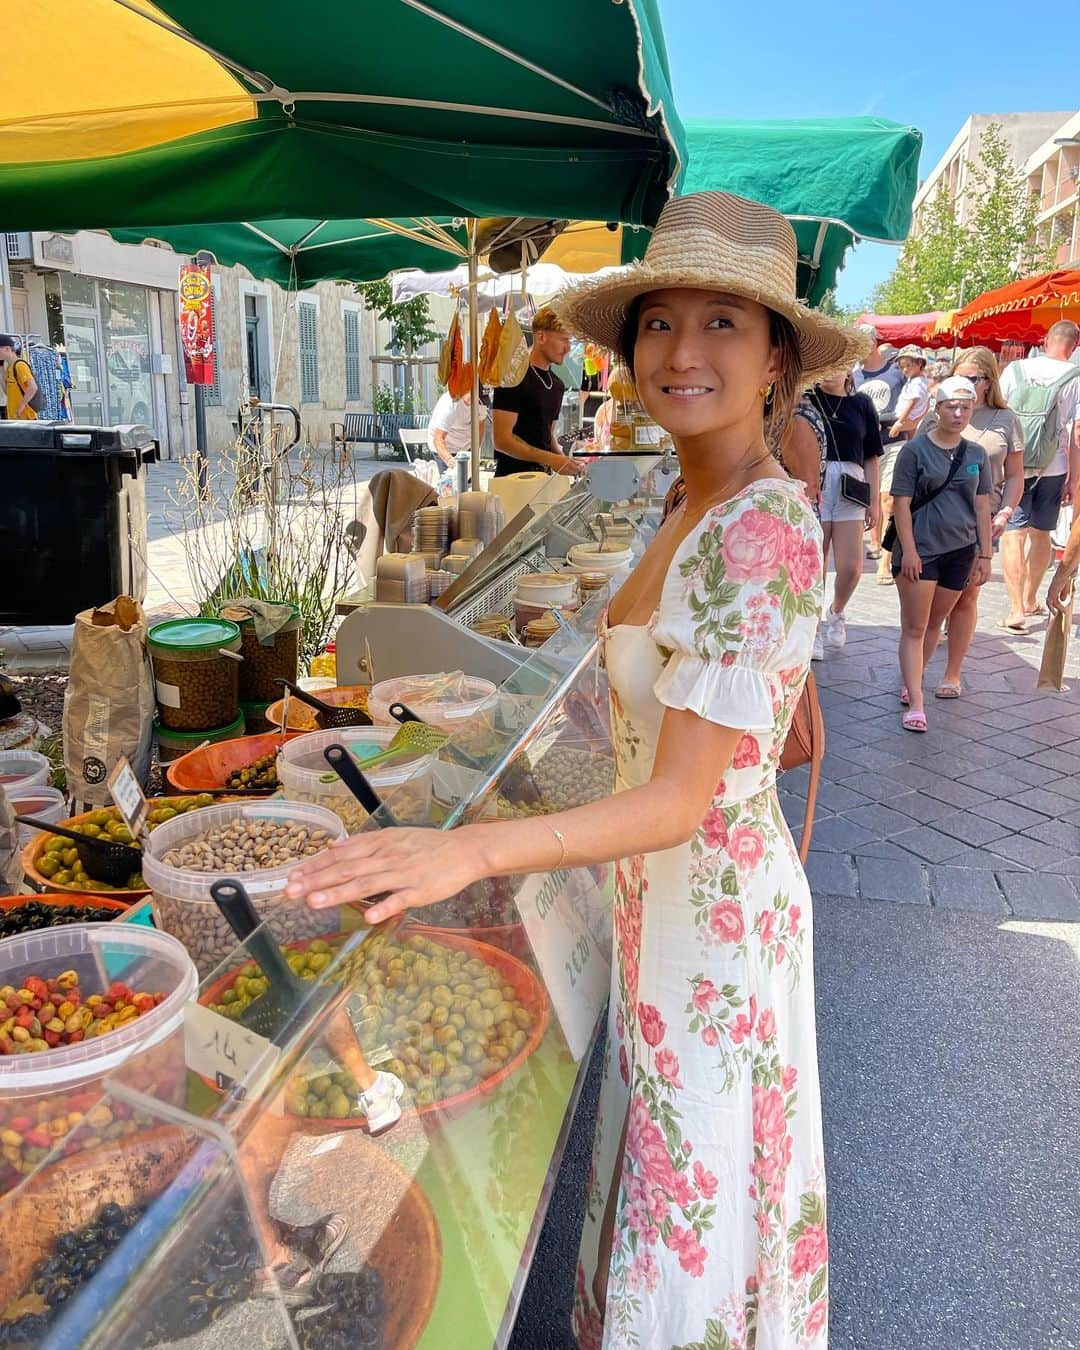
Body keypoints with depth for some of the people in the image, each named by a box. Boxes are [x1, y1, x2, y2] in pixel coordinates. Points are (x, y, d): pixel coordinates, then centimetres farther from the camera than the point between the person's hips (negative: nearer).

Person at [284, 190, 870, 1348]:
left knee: (698, 1197, 15)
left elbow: (682, 801, -29)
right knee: (663, 1159, 28)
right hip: (669, 890, 9)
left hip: (713, 907, -9)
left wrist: (472, 849, -38)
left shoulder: (760, 528, -26)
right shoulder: (701, 509, 3)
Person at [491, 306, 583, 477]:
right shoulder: (514, 379, -13)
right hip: (514, 477, -7)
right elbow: (502, 440, -19)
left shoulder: (557, 385, 12)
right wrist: (550, 459, -24)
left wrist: (563, 460, -1)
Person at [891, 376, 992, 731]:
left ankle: (911, 683, 30)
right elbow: (902, 503, -7)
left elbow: (982, 507, 10)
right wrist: (908, 550, -14)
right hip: (920, 551, -4)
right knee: (914, 628, -4)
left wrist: (984, 555, 8)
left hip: (960, 551, 4)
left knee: (934, 624, 13)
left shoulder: (976, 454, 8)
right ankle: (915, 704, -4)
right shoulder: (916, 449, -5)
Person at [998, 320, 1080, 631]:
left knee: (1014, 534, -3)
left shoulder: (1015, 369, -2)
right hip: (1054, 467, 1)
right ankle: (1030, 600, 31)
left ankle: (1017, 609, -12)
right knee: (1041, 533, 16)